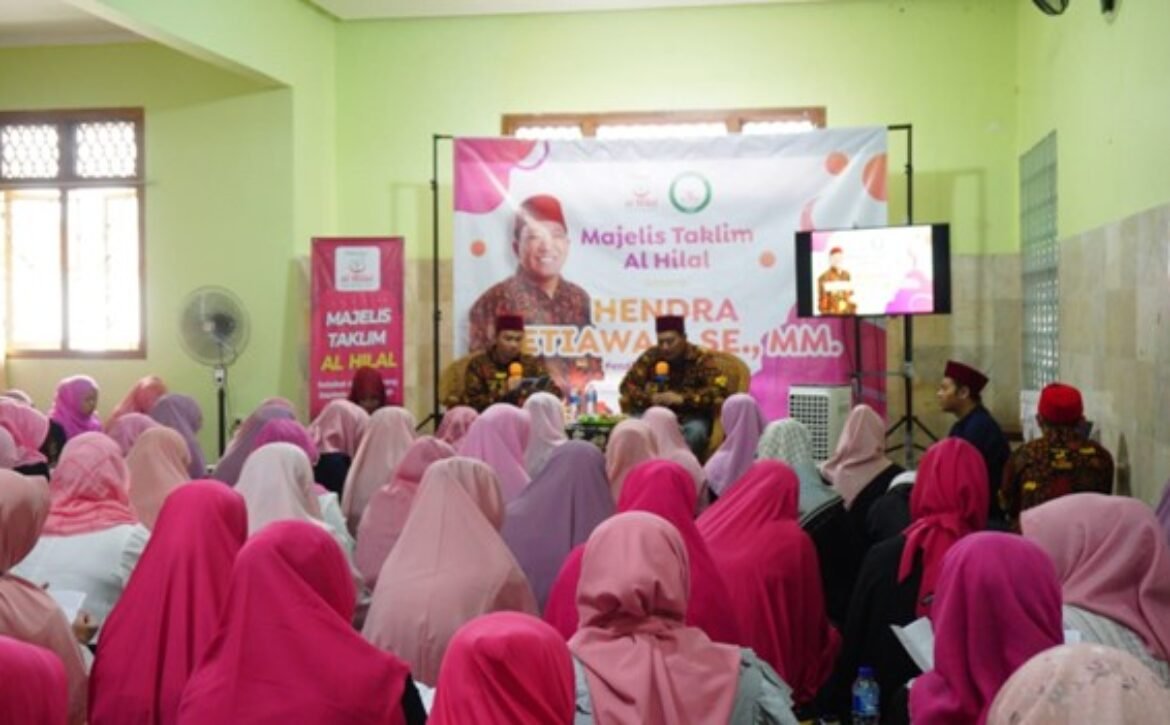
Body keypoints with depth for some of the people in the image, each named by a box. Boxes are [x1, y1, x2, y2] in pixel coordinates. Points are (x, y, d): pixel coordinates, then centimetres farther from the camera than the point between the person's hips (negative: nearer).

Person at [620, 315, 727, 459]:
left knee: (695, 431, -36)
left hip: (691, 415, -2)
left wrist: (682, 399, -27)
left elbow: (720, 389, -21)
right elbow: (627, 385, 1)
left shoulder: (699, 358, -10)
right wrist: (650, 398, -19)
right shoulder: (651, 356, 0)